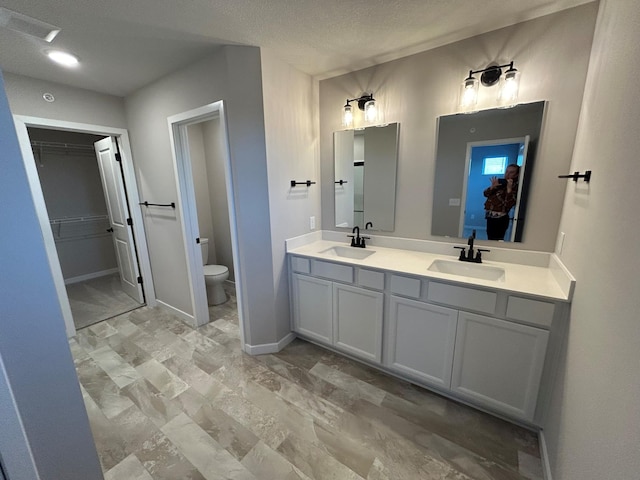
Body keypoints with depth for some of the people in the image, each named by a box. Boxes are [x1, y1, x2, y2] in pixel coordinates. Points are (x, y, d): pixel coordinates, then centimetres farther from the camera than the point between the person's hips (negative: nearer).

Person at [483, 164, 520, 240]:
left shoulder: (515, 186, -6)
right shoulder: (500, 182, 12)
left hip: (500, 218, -6)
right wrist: (492, 186, -9)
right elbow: (486, 194, 9)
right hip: (490, 216, 6)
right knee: (490, 240, 13)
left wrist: (509, 189, -22)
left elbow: (509, 204, -18)